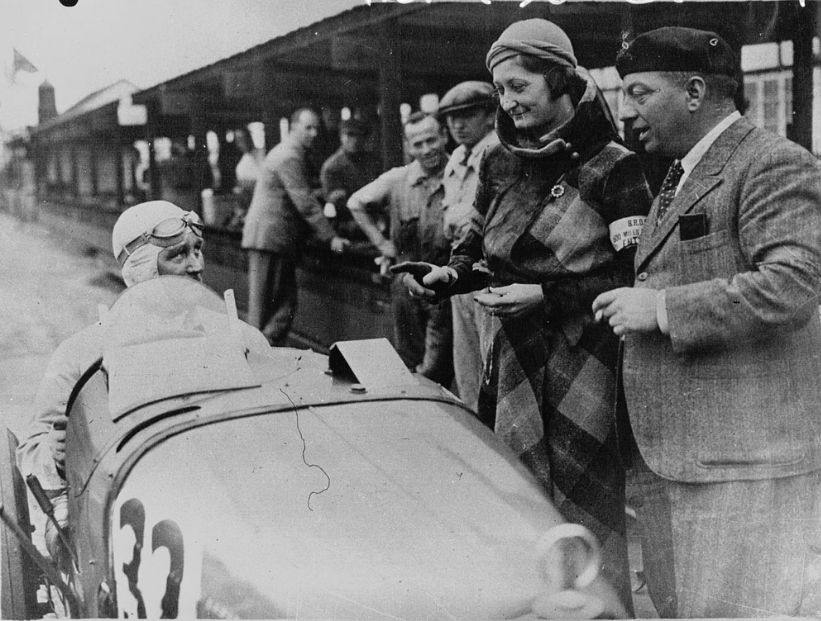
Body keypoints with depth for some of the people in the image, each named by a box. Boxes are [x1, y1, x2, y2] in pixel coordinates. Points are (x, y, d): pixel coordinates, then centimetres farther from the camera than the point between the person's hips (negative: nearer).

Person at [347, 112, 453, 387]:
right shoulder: (396, 180, 2)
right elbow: (356, 203, 17)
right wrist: (381, 243, 11)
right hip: (407, 282, 3)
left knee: (437, 372, -4)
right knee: (408, 366, 13)